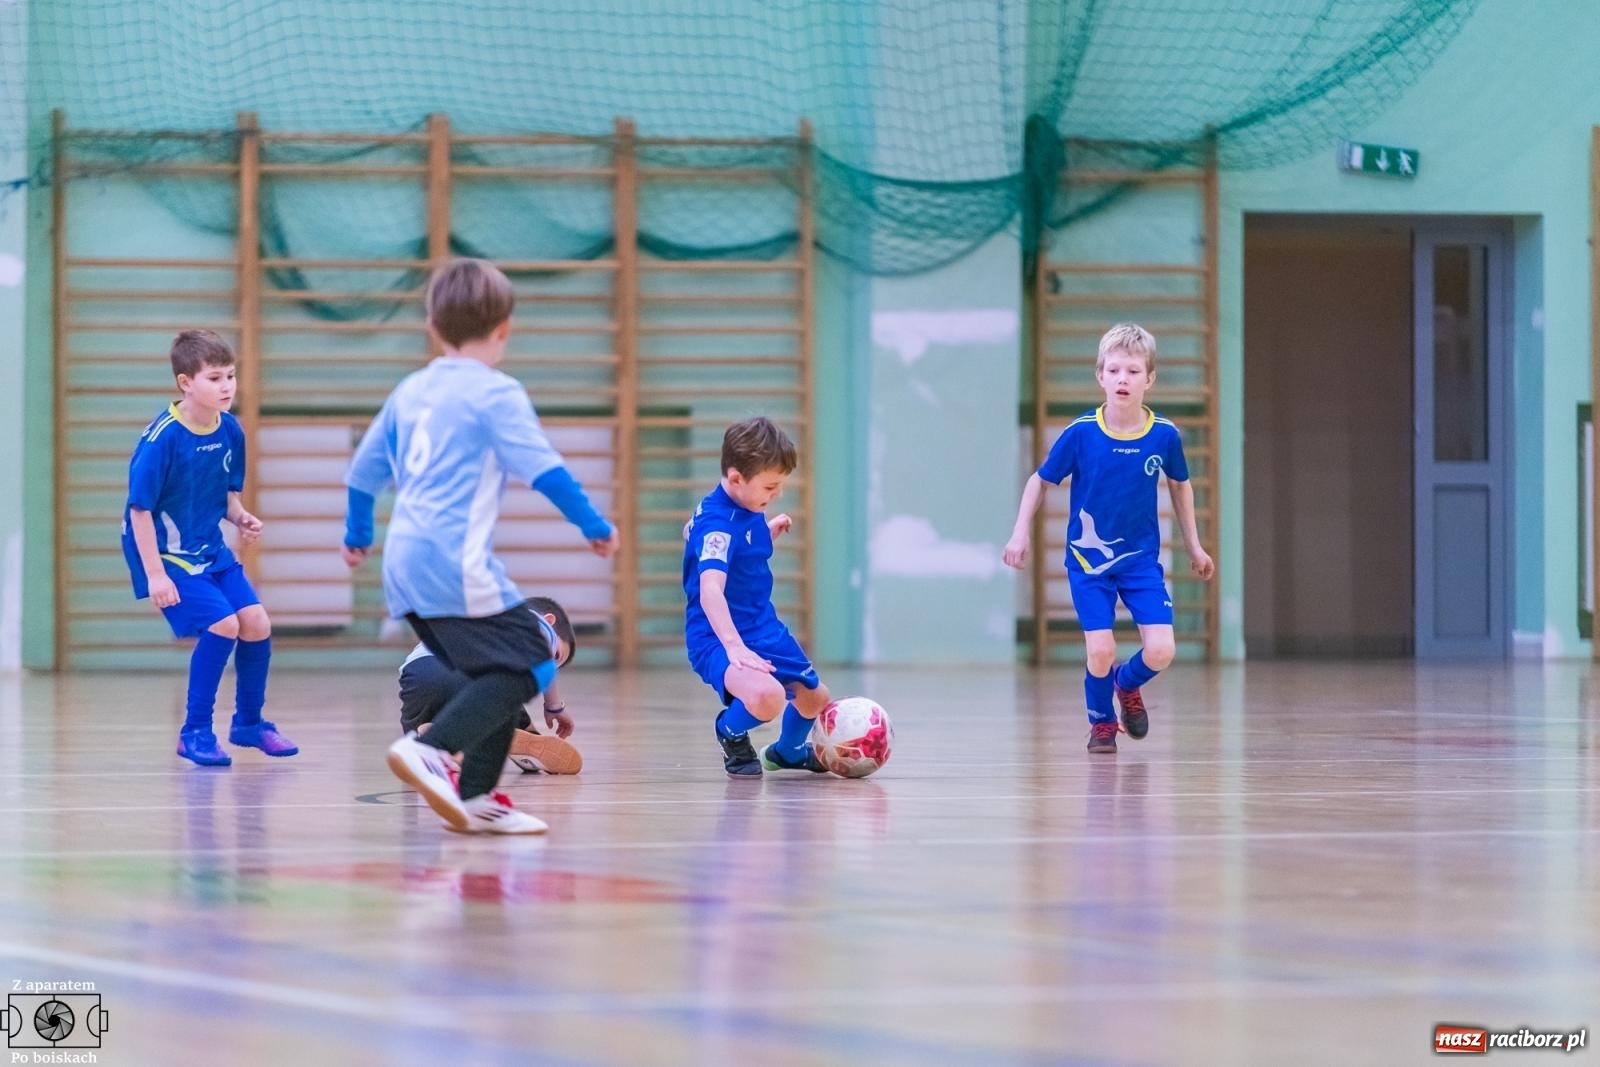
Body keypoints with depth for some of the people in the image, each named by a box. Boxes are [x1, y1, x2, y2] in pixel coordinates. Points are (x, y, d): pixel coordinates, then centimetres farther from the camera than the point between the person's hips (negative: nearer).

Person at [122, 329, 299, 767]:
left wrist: (241, 518, -9)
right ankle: (195, 733, -6)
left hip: (211, 550, 7)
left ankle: (249, 722, 26)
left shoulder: (230, 430, -2)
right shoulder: (162, 437, -23)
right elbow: (140, 508, -20)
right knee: (223, 623, -19)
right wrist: (154, 574, -22)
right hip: (167, 552, -7)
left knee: (257, 623, 3)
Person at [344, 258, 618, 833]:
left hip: (404, 564, 8)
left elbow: (364, 468, 26)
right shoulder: (496, 393, -5)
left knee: (499, 672, 15)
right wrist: (595, 526, -6)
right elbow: (542, 467, -13)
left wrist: (357, 534, 41)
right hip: (456, 565, -8)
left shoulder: (409, 391, 17)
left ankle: (476, 799, 10)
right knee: (528, 663, -7)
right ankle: (430, 748, -23)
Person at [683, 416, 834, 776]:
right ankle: (731, 733, 1)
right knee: (767, 697, -35)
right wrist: (734, 646, -50)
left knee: (815, 699, 22)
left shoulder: (748, 509, 3)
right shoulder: (716, 522, -26)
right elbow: (710, 589, -39)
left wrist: (770, 532, 9)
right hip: (720, 638, -9)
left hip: (765, 628, 9)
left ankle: (786, 751, 56)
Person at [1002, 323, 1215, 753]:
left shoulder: (1164, 435, -9)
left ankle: (1127, 684, 26)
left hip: (1142, 559, 2)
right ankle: (1101, 722, 19)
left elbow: (1180, 484, 10)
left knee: (1160, 650, -10)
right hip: (1088, 559, -2)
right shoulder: (1080, 433, -14)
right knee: (1100, 650, -10)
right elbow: (1040, 480, -1)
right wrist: (1020, 533, -6)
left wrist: (1193, 544, 15)